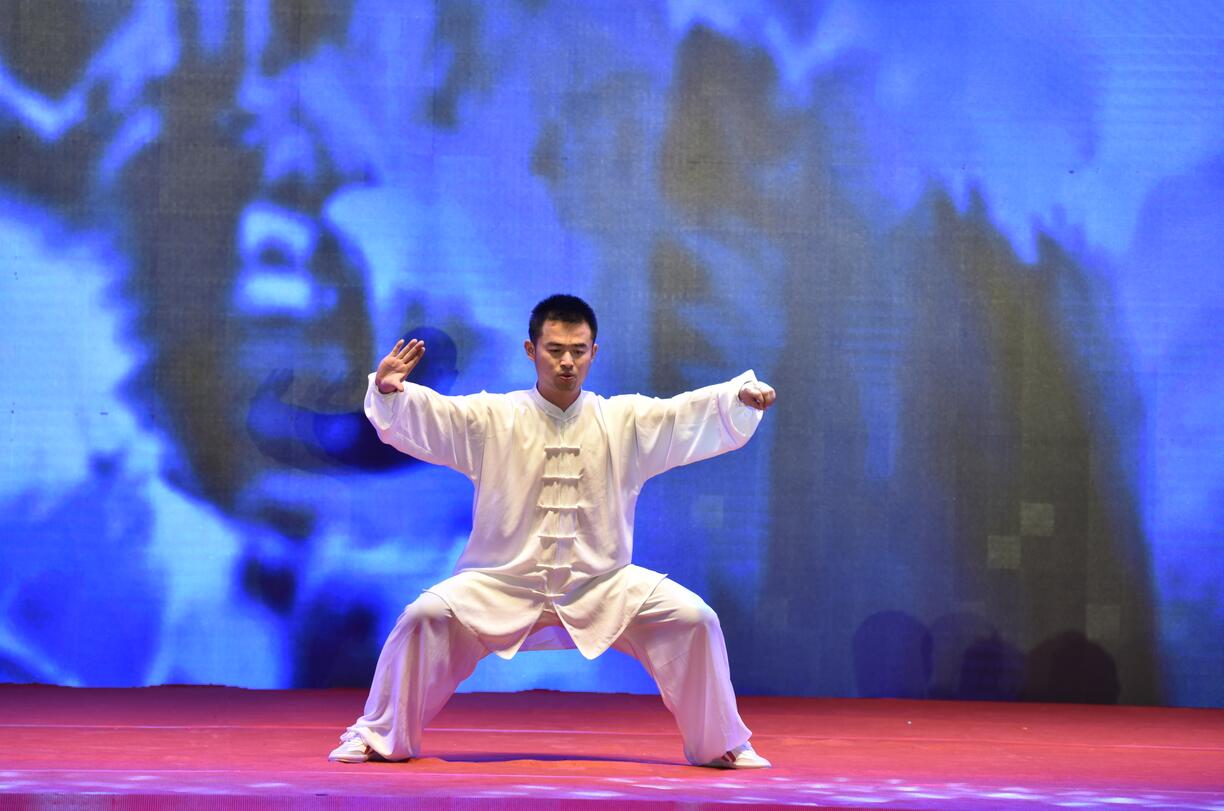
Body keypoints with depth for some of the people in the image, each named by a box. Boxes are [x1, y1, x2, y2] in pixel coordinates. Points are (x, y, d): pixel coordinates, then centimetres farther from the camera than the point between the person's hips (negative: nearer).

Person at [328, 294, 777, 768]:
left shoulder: (627, 421, 3)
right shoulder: (490, 419, 0)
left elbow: (695, 415, -7)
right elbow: (417, 418, -10)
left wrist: (744, 396, -29)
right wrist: (388, 392, -33)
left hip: (603, 587, 1)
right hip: (502, 585, -1)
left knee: (692, 617, -16)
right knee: (429, 614, -24)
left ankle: (722, 745, 4)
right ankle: (379, 738, -4)